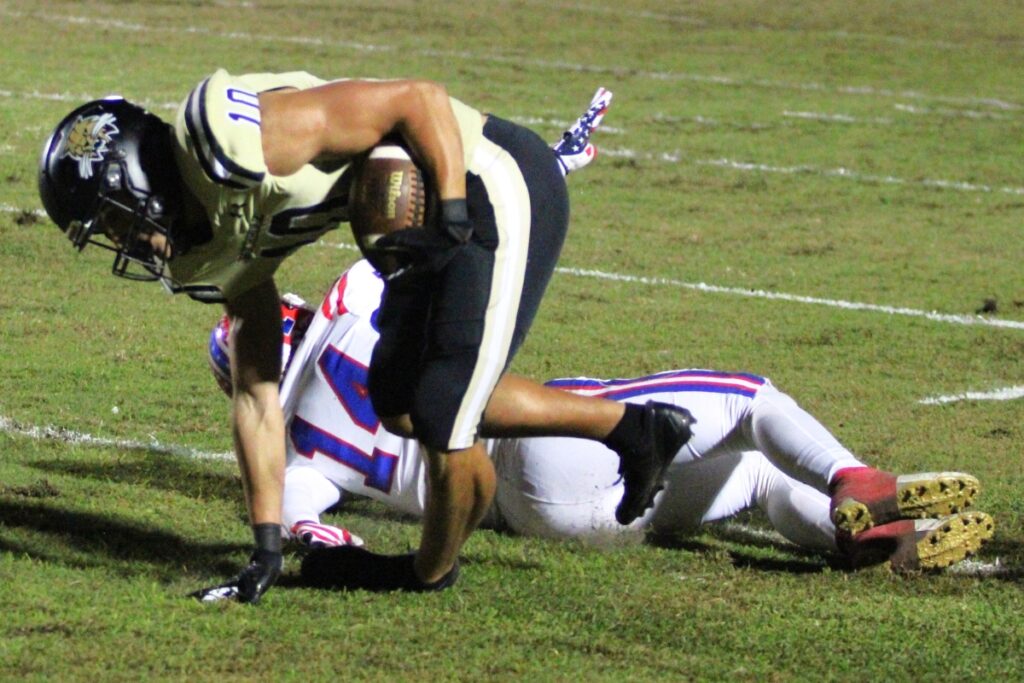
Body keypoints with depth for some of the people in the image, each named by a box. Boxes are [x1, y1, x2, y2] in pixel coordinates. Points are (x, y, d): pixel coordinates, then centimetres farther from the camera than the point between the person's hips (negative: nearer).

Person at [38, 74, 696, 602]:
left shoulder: (231, 140, -25)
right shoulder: (217, 247, 5)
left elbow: (420, 99, -22)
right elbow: (256, 394, 11)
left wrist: (455, 222, -27)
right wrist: (266, 551, 11)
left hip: (499, 189, -10)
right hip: (445, 216, 10)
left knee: (442, 422, -9)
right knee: (401, 403, 19)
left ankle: (432, 575, 19)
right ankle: (633, 427, 26)